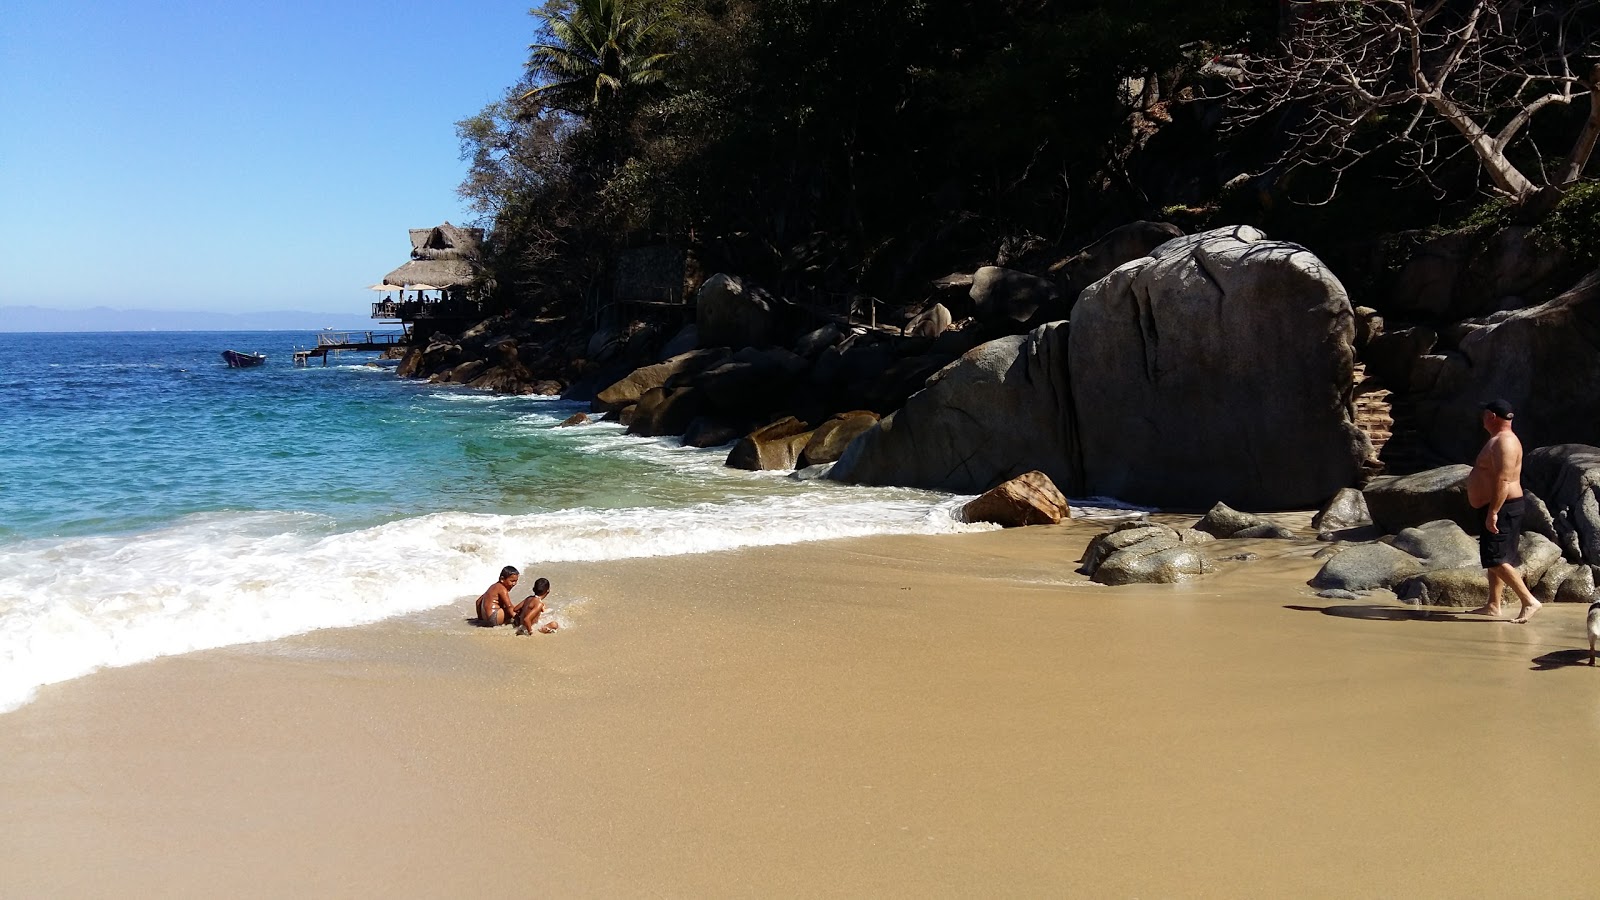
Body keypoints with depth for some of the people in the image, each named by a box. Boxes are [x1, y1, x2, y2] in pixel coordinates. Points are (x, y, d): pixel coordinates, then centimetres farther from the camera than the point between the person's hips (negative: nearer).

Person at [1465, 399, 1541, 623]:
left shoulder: (1504, 442, -18)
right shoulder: (1499, 440, 17)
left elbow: (1503, 481, -26)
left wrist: (1493, 512, -29)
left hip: (1503, 509, -11)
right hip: (1497, 509, 11)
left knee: (1496, 560, -15)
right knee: (1493, 560, 14)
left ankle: (1529, 601, -15)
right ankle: (1493, 605, 19)